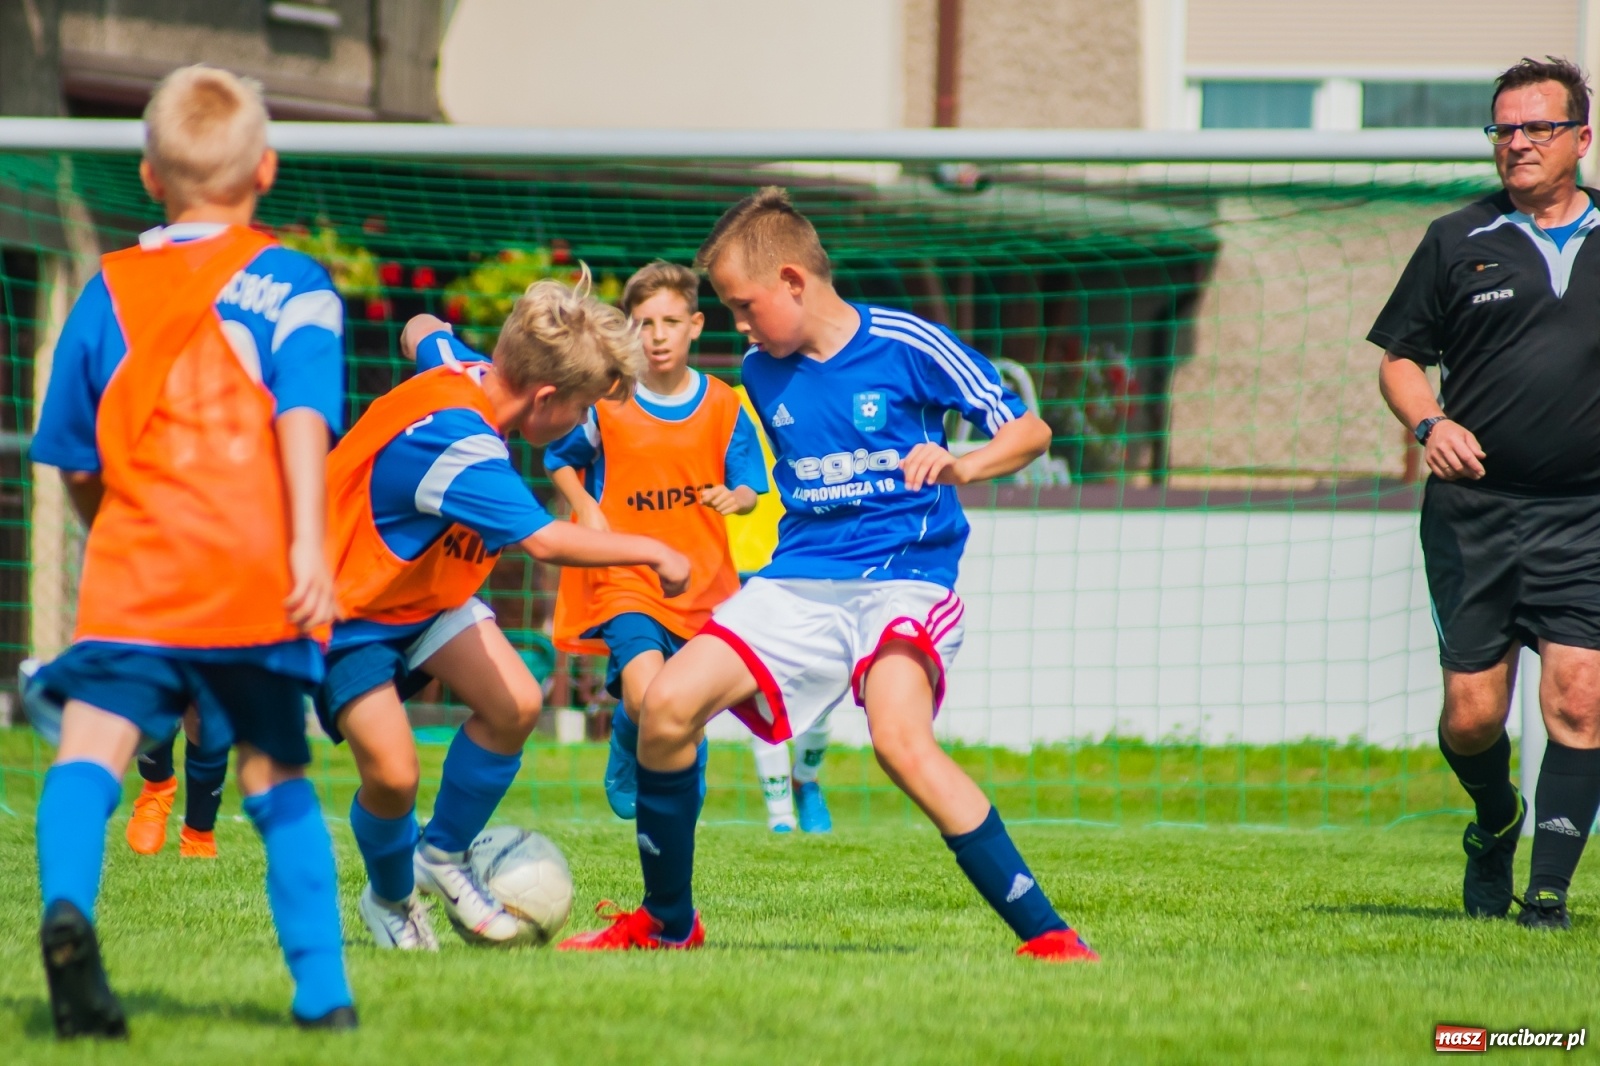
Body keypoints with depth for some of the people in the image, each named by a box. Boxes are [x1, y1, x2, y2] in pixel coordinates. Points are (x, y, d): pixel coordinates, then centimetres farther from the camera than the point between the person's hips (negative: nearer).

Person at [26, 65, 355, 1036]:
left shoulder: (108, 290, 14)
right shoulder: (289, 283, 6)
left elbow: (77, 463, 18)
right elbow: (302, 419, -9)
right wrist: (309, 545, -16)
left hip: (133, 576, 0)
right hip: (255, 574, 0)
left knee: (92, 747, -12)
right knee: (276, 776, 13)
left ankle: (67, 906, -41)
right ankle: (323, 989, 13)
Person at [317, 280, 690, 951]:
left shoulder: (464, 368, -9)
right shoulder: (456, 444, -37)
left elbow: (424, 332, 16)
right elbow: (544, 540, -44)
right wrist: (651, 552, -33)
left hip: (423, 588, 9)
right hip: (347, 610, -9)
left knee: (514, 705, -10)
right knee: (392, 774, -19)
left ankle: (444, 855, 13)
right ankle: (391, 900, 13)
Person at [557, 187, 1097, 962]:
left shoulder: (906, 346, -7)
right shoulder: (762, 374, 10)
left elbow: (1029, 431, -3)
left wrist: (960, 467, -21)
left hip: (904, 578, -6)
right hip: (799, 583, 6)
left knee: (901, 739, -32)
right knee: (668, 703, -12)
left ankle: (1044, 933, -28)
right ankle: (666, 922, 7)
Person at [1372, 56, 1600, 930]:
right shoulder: (1457, 242, 7)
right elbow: (1399, 358, 9)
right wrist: (1430, 423, -10)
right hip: (1474, 510, 0)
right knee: (1472, 714, -1)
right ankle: (1495, 822, 30)